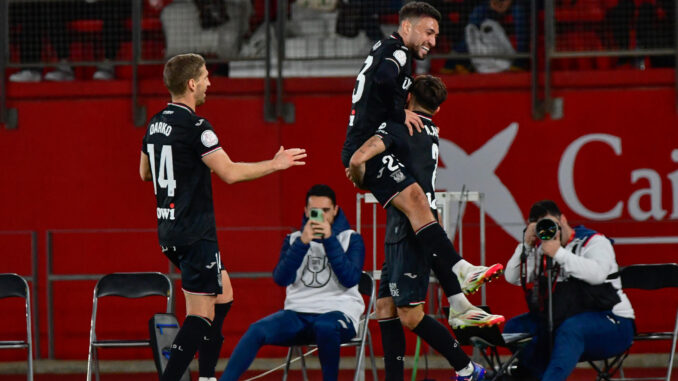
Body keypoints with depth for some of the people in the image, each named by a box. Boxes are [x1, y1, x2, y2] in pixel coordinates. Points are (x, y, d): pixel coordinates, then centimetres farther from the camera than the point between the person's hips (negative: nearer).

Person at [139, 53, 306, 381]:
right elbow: (230, 172, -19)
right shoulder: (195, 127, -17)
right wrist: (275, 164, -7)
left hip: (169, 231, 9)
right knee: (201, 314, -9)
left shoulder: (156, 124, 10)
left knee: (223, 296, 21)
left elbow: (145, 172, 23)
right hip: (195, 233, -9)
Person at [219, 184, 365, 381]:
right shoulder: (294, 239, 14)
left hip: (339, 312, -3)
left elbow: (350, 279, -11)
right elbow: (281, 278, -2)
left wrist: (329, 240, -14)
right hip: (298, 313, 3)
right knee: (257, 330, -25)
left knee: (324, 327, -40)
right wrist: (302, 243, -13)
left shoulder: (351, 239, 6)